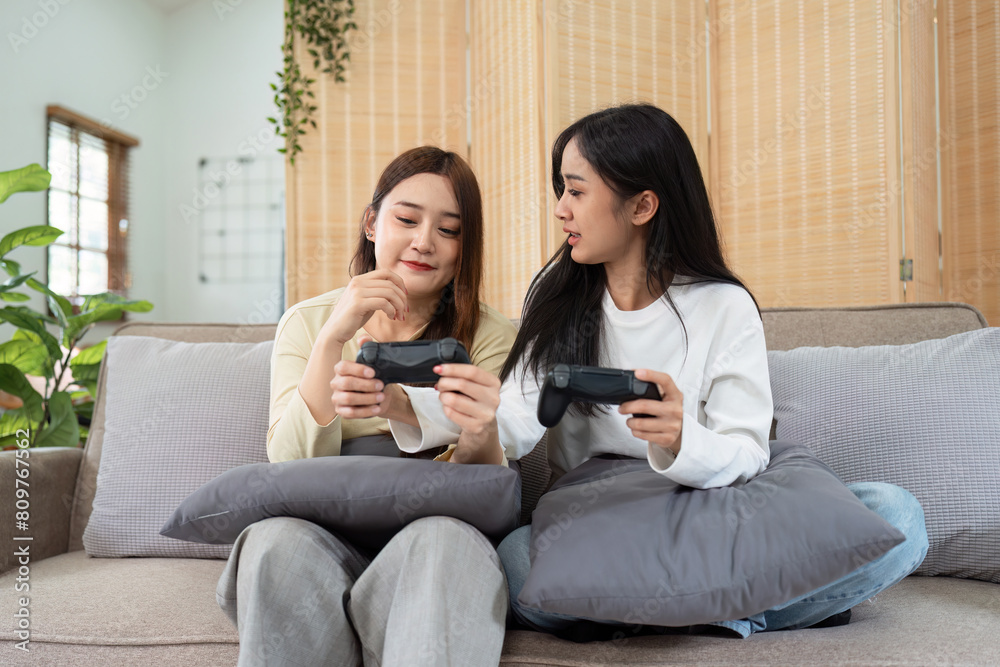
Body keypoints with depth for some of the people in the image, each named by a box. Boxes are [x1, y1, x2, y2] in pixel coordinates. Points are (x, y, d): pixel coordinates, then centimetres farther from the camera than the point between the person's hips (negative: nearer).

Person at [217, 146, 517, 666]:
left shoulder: (490, 337, 6)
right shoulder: (307, 322, 10)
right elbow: (292, 468, -4)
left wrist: (478, 438, -28)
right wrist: (334, 337, -15)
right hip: (323, 538, 2)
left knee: (443, 539, -35)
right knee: (278, 539, -31)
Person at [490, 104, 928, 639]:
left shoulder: (725, 308, -2)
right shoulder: (555, 298, 5)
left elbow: (746, 454, -10)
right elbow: (512, 433, 0)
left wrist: (683, 443, -31)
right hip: (585, 530, 1)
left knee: (896, 517, -21)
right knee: (511, 559, -36)